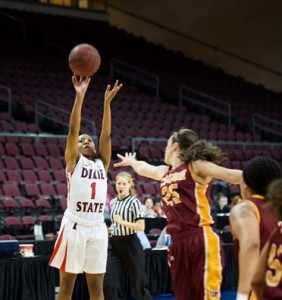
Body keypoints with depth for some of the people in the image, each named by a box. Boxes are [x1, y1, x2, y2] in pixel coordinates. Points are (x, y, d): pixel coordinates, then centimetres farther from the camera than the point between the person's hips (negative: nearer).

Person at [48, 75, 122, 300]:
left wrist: (107, 102, -1)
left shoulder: (102, 163, 15)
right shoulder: (73, 161, 5)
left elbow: (106, 135, 6)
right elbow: (73, 130, -6)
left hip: (97, 228, 4)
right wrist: (80, 96, -14)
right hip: (74, 227, -4)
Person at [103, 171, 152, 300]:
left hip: (130, 244, -5)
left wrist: (122, 222, -23)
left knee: (138, 280, 7)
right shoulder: (113, 202, 9)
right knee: (109, 281, -6)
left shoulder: (134, 202, -10)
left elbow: (141, 226, -17)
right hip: (114, 244, 5)